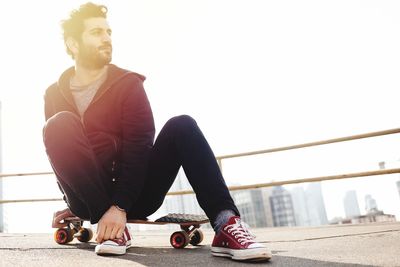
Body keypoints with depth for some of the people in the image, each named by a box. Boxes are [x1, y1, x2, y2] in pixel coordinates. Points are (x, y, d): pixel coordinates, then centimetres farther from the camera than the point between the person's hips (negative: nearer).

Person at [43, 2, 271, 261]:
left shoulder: (128, 83, -1)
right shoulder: (55, 94, 6)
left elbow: (138, 149, -12)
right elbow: (60, 148, 11)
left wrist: (120, 206, -23)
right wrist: (73, 203, 4)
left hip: (134, 194, 0)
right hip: (90, 199, 1)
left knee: (182, 126, -21)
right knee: (59, 125, -24)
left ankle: (226, 225, -31)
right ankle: (112, 227, -25)